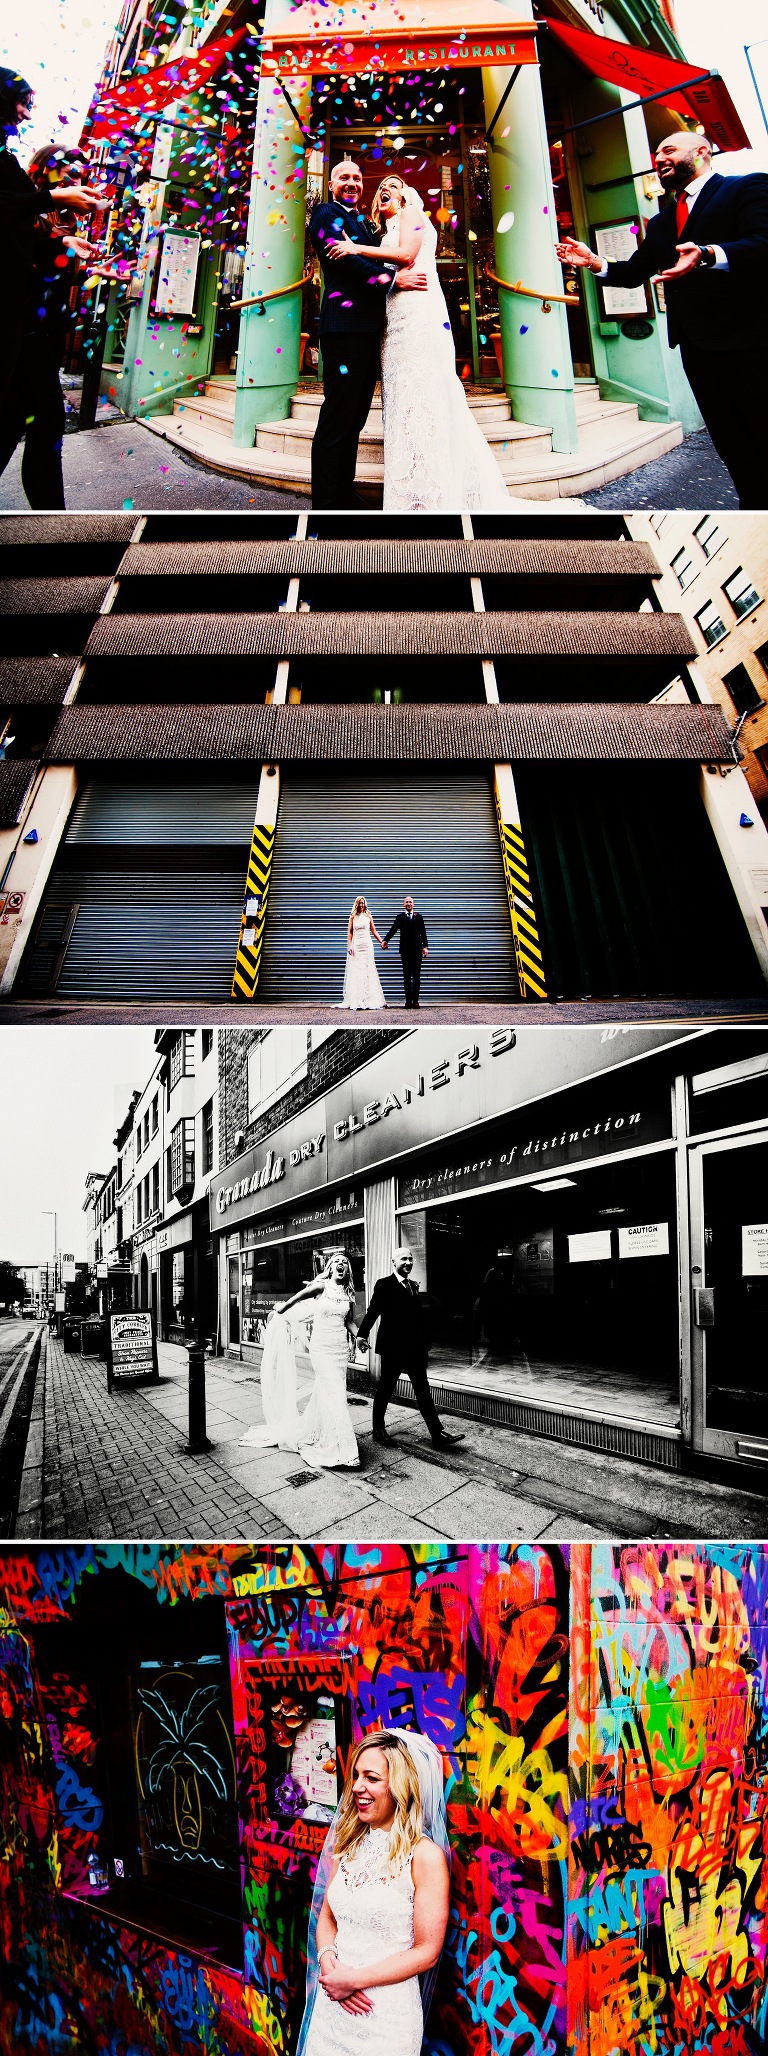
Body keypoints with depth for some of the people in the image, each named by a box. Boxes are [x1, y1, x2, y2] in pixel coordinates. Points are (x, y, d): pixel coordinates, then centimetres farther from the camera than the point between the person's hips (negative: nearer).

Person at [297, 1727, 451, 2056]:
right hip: (331, 2003, 6)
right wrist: (328, 1962, -9)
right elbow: (326, 1917, 11)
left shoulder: (425, 1855, -15)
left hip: (385, 2015, -6)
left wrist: (354, 1979, -15)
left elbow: (426, 1952, -14)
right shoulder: (349, 1844, 5)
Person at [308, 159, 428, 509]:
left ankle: (345, 494, 16)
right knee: (337, 418, -11)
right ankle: (326, 502, -10)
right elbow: (344, 258, -13)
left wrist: (400, 270, 2)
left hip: (368, 327, 9)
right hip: (345, 324, -9)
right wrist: (392, 278, -14)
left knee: (355, 417, 11)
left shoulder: (365, 222, 26)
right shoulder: (328, 214, 0)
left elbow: (372, 259, 22)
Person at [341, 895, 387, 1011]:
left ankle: (368, 999, 1)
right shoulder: (353, 917, 7)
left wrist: (382, 942, 3)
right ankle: (356, 1000, -2)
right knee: (356, 972, -3)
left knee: (367, 971, -2)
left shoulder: (368, 916, 8)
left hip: (367, 945, 0)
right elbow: (350, 932, 6)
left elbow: (374, 931, 11)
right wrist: (349, 946, -3)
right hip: (356, 945, 0)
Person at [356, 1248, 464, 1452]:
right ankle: (378, 1429, 23)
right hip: (393, 1347, -6)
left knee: (423, 1391, 6)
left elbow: (420, 1315, 9)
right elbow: (373, 1311, -20)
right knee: (385, 1389, 7)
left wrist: (424, 1343, 4)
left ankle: (438, 1434, 6)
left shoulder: (412, 1286, 13)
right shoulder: (384, 1285, -8)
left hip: (415, 1348, 6)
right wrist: (362, 1334, -34)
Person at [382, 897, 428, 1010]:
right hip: (405, 950, 0)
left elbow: (423, 932, 7)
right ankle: (408, 999, 4)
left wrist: (425, 946, -2)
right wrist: (385, 940, -19)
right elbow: (393, 930, -4)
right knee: (407, 975, 2)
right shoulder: (400, 917, 7)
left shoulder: (418, 917, 10)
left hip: (417, 950, 1)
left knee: (416, 975, 1)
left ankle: (415, 999, 4)